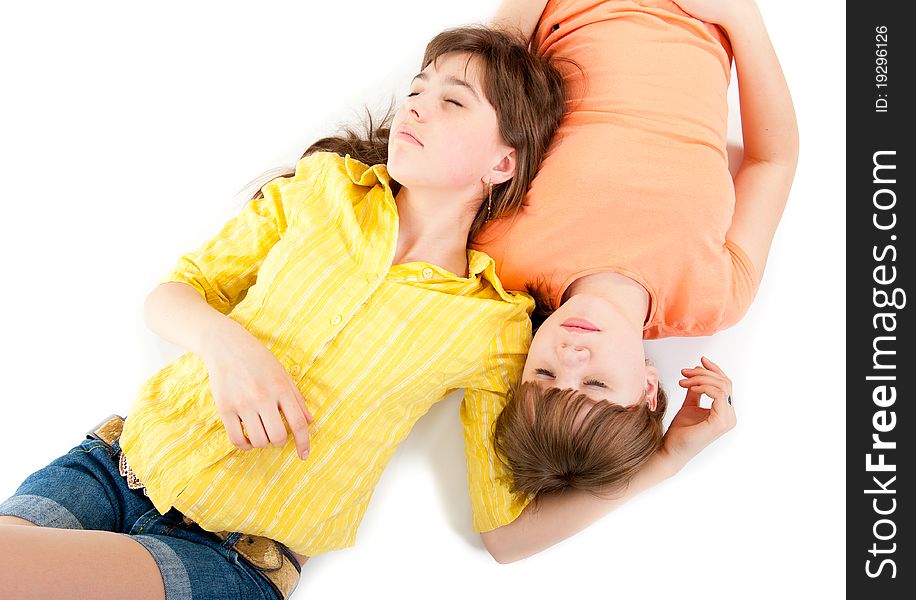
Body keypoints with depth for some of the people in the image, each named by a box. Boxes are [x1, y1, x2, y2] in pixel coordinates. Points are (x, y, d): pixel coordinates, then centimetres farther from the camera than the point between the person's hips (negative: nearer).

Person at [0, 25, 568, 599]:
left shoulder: (492, 329, -4)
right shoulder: (325, 186, 4)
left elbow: (502, 527, 1)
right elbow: (169, 295, 6)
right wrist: (223, 340, -15)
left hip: (236, 553, -3)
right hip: (129, 459, 3)